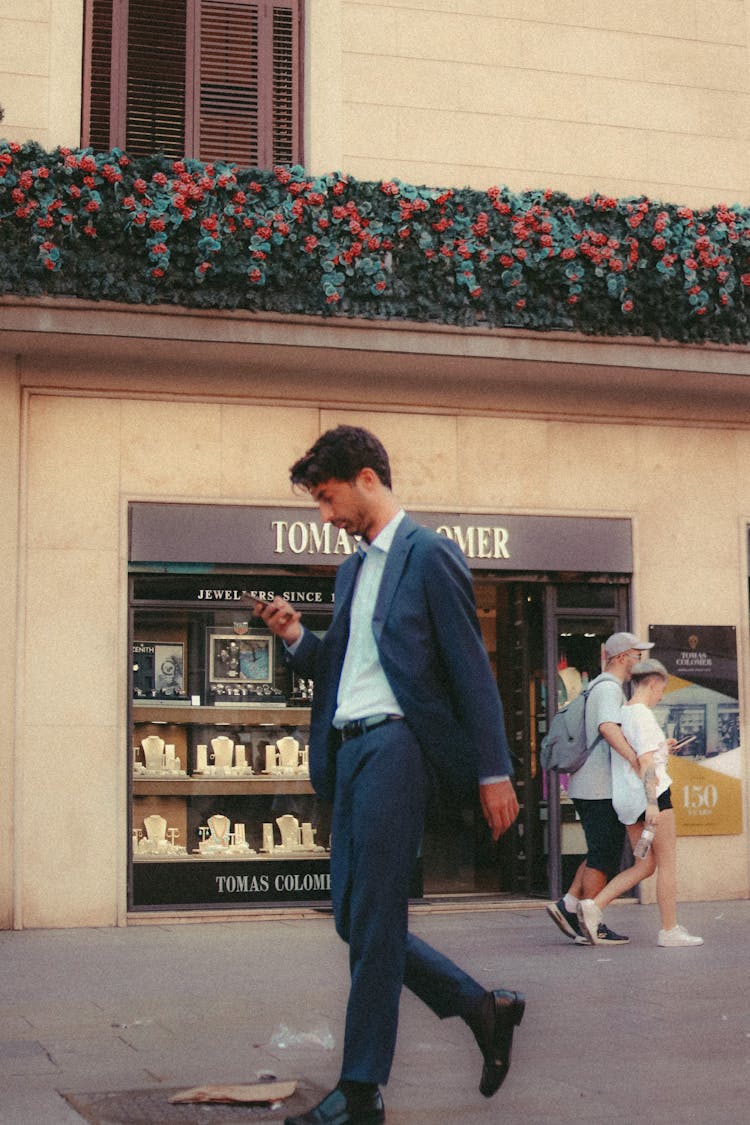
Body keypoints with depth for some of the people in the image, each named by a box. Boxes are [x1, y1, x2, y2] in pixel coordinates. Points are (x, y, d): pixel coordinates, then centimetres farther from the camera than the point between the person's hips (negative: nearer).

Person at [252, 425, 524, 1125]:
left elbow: (471, 669, -9)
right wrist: (297, 638, 4)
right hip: (348, 748, 9)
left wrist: (494, 772, -12)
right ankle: (484, 1009, 22)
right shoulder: (353, 569, 20)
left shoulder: (428, 556, -5)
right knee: (354, 918, 9)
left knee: (373, 920, -6)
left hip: (394, 744, -9)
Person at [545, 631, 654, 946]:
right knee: (603, 857, -4)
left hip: (585, 786, 10)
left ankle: (568, 905, 10)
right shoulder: (609, 688, -13)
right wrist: (636, 760, -41)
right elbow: (608, 727, -32)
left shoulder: (597, 687, 20)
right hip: (601, 789, -10)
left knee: (601, 854, 15)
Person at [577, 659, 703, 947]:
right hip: (650, 793, -9)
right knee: (668, 863, 1)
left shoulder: (620, 713, 16)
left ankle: (594, 906, -2)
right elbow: (645, 762, -20)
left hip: (625, 799, 9)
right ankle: (670, 930, 3)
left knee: (645, 866, 11)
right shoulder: (642, 714, -11)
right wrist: (652, 803, -26)